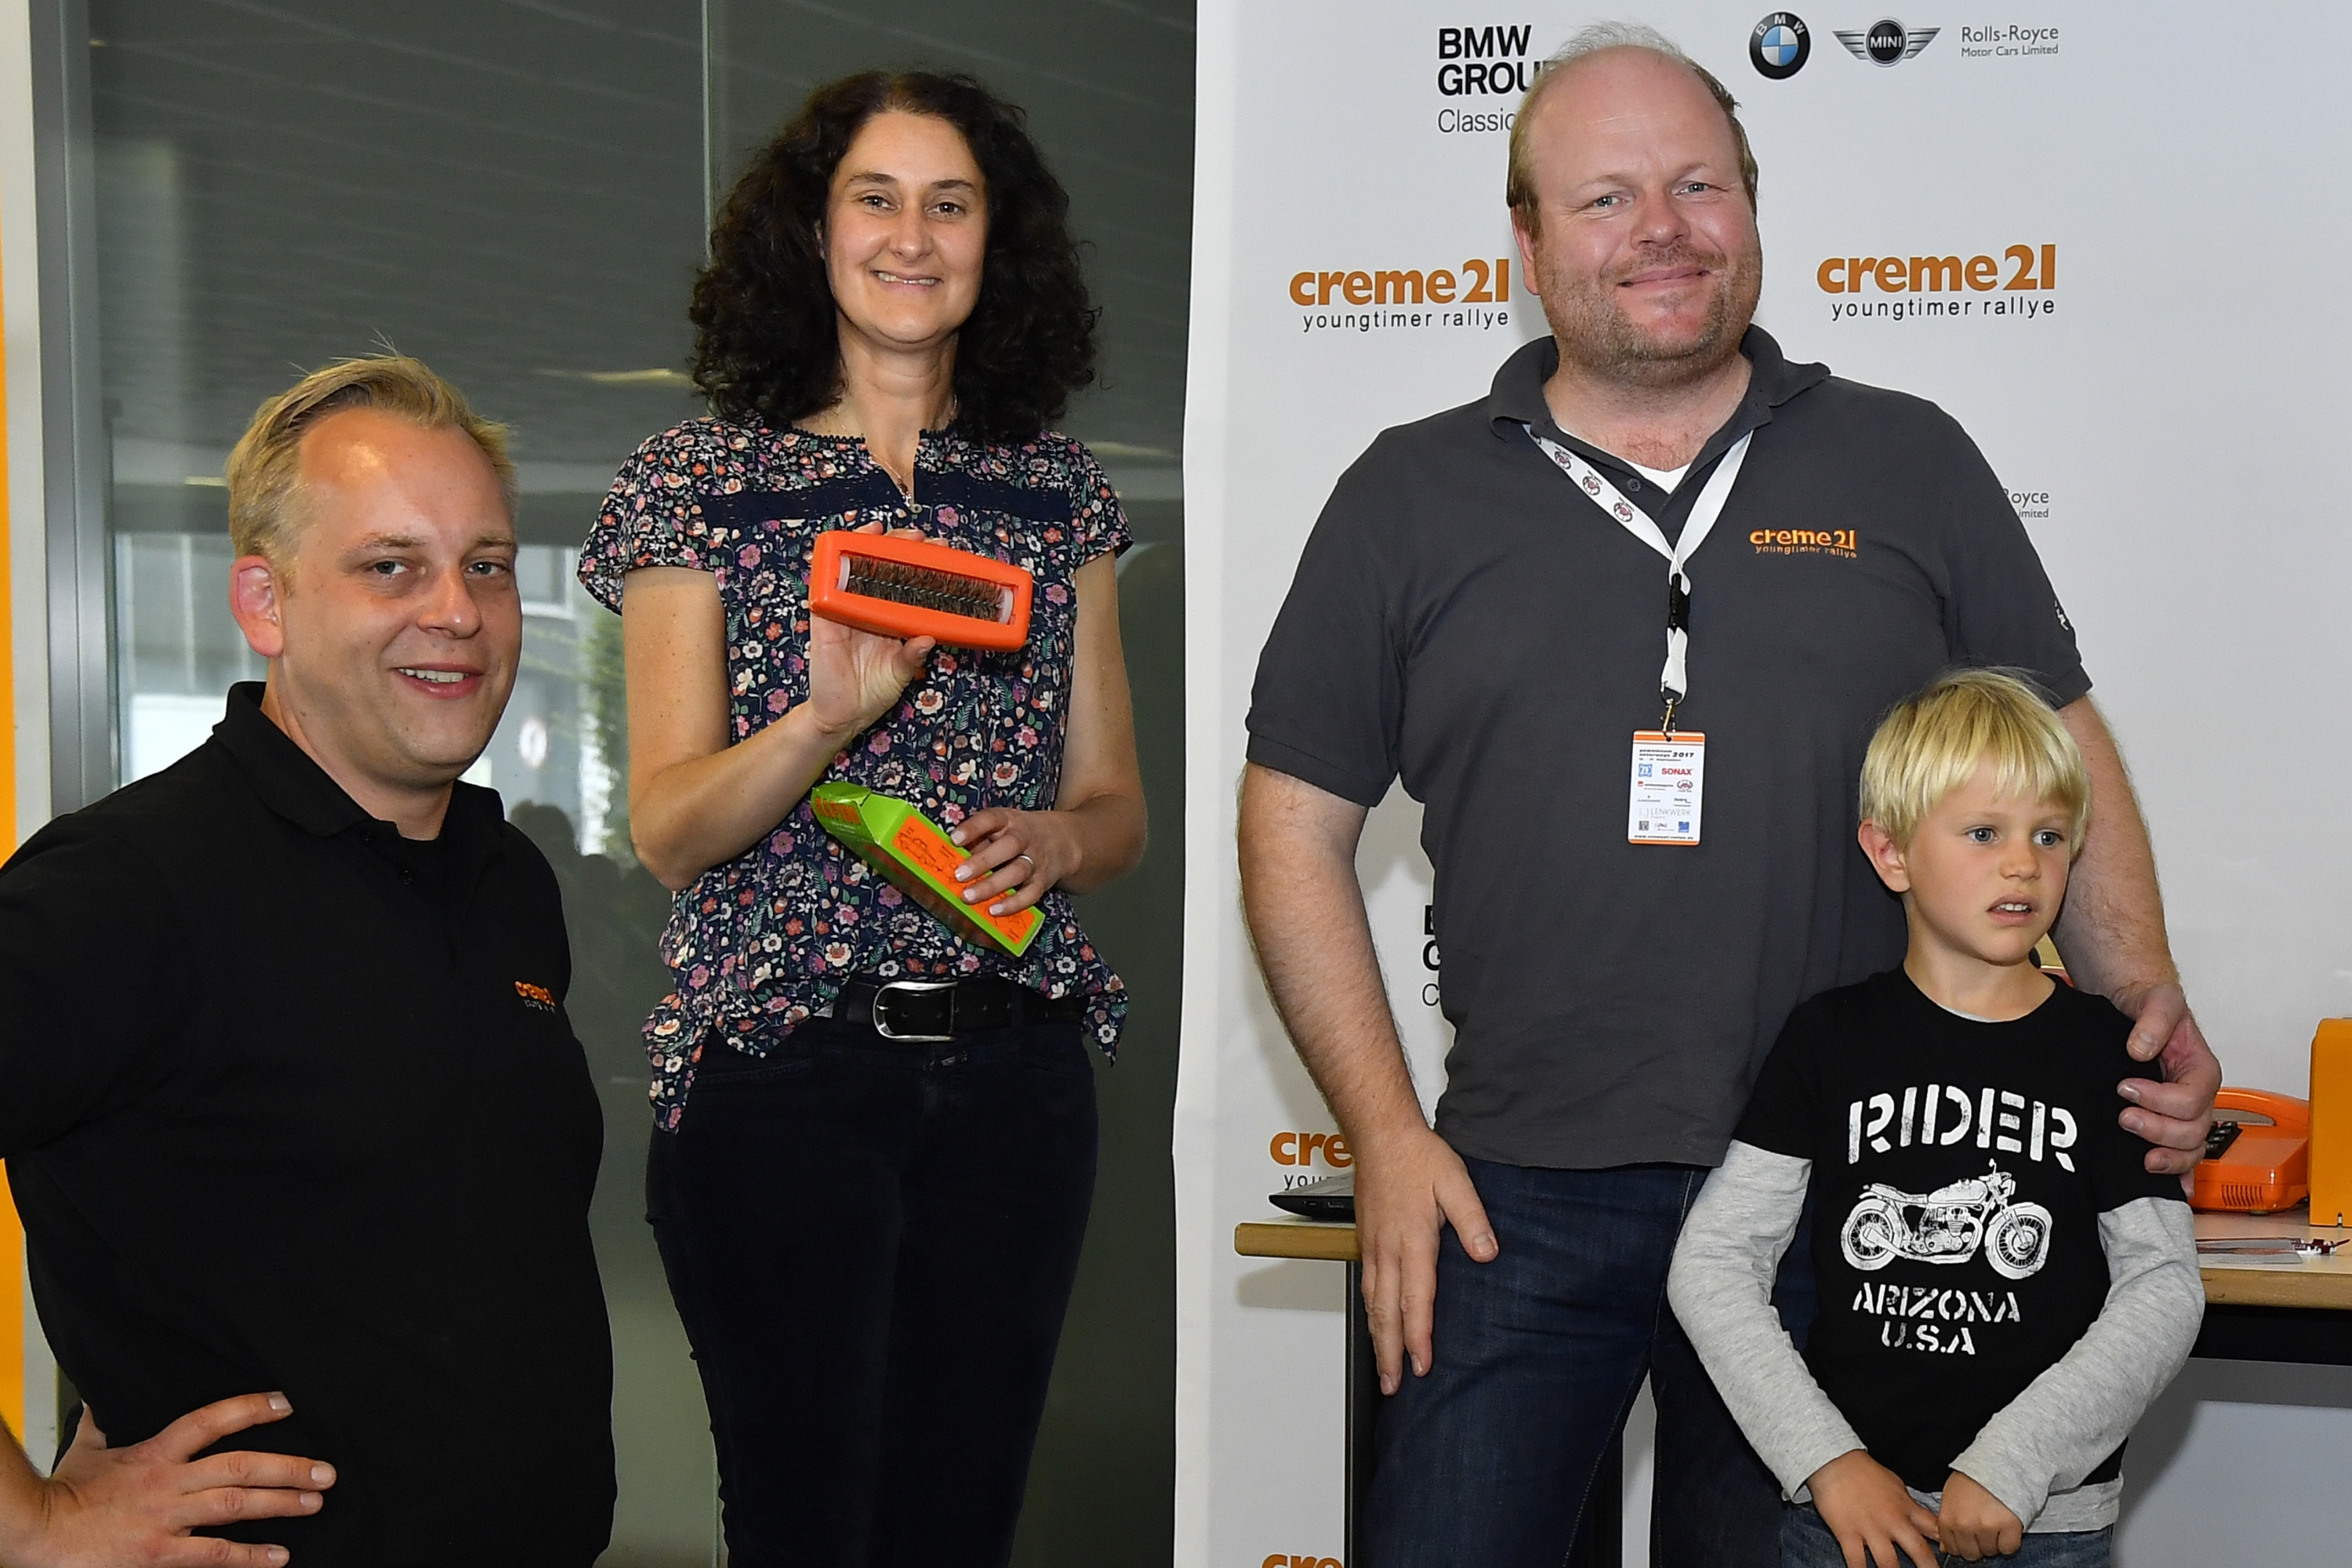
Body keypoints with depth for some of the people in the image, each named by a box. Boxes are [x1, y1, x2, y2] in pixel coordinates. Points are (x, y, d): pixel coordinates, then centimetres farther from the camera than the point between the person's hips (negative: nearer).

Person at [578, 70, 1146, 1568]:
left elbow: (1120, 808, 13)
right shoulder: (700, 481, 2)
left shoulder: (1063, 491, 11)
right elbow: (669, 829, -4)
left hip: (1016, 1067, 3)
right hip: (778, 1068, -3)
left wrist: (1050, 840, -9)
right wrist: (826, 720, -22)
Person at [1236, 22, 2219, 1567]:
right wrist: (1386, 1134, -2)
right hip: (1516, 1202, 0)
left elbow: (2063, 758, 12)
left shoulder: (1911, 467, 8)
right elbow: (1299, 822, 5)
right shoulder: (1411, 498, 5)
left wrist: (2147, 1007, -3)